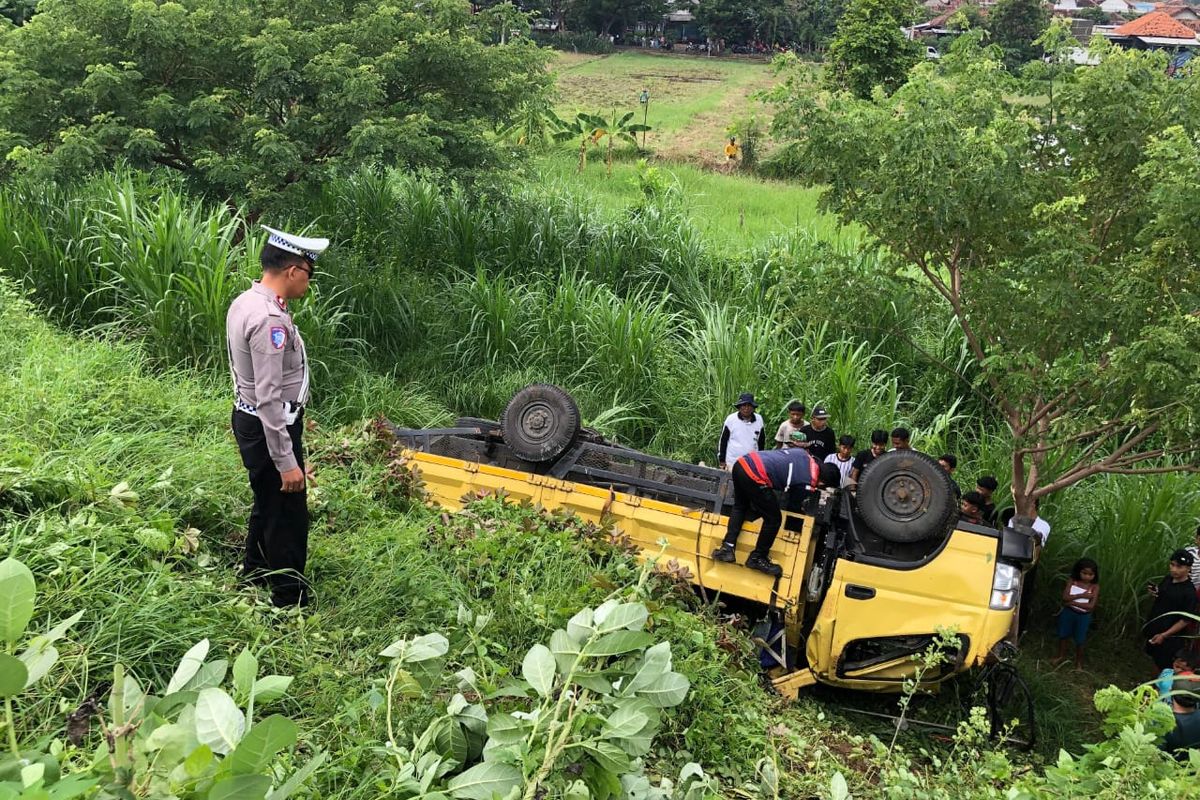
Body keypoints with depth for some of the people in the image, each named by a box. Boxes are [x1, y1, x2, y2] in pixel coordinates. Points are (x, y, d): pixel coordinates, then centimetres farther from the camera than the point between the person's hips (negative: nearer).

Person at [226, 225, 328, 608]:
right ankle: (290, 601, 15)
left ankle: (256, 576, 44)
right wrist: (286, 462, -25)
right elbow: (269, 398, -28)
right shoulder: (269, 320, -27)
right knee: (288, 516, 3)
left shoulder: (244, 303, 4)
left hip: (248, 418, 10)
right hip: (268, 428, -10)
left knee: (267, 503, 26)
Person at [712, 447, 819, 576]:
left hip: (741, 463, 8)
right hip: (754, 476, -8)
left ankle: (727, 548, 21)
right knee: (774, 518, 10)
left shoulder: (802, 453, 17)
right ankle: (757, 558, 22)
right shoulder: (806, 483, 0)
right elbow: (793, 506, 16)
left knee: (740, 507, 30)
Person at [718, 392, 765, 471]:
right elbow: (723, 441, 2)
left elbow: (761, 441, 14)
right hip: (732, 463, -2)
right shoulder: (731, 419, -6)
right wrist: (722, 460, 2)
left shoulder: (759, 419, 2)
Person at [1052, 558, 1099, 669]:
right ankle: (1061, 656, 41)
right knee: (1063, 635, 19)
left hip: (1083, 617, -2)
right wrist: (1081, 595, -26)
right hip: (1068, 613, 2)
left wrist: (1072, 602, -23)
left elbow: (1091, 606, -21)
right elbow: (1065, 597, -18)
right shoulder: (1072, 582, -9)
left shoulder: (1095, 587, -14)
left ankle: (1079, 662, 31)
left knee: (1079, 641, 10)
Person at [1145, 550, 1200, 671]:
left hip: (1170, 636, -7)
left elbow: (1186, 620, -20)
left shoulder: (1189, 592, -22)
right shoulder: (1168, 579, -1)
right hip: (1153, 629, 7)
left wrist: (1164, 635, -20)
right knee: (1155, 659, 21)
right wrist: (1153, 592, -7)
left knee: (1165, 667, 4)